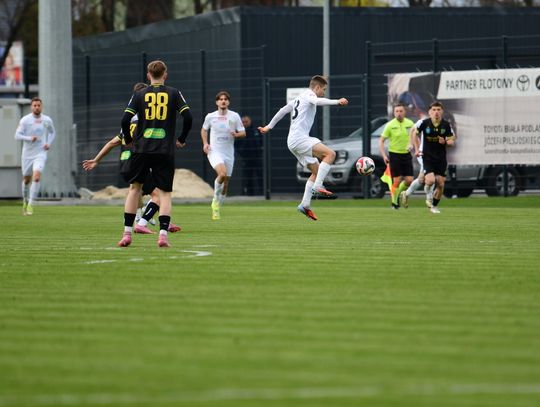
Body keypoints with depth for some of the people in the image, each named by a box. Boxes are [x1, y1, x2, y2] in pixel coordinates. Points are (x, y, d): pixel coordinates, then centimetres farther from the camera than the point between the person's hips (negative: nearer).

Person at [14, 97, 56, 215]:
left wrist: (49, 143, 2)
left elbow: (52, 133, 19)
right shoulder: (25, 120, -6)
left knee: (37, 177, -20)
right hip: (27, 153, 0)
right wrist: (29, 138, -25)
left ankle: (31, 205, -16)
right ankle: (25, 201, 36)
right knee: (26, 179, 11)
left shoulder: (47, 120, 1)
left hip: (40, 153, 0)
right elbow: (17, 135, -10)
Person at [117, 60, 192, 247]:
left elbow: (125, 120, -4)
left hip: (142, 149, 1)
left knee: (134, 188, 14)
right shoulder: (173, 93, 3)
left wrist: (128, 139, 14)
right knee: (165, 193, 4)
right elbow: (188, 117, -5)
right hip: (165, 151, -1)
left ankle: (127, 233, 8)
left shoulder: (139, 95, 4)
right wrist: (181, 139, 10)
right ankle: (163, 233, -12)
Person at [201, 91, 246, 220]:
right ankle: (216, 199, -6)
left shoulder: (235, 116, 1)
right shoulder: (210, 117, 1)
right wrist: (205, 143, 2)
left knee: (226, 181, 6)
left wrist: (236, 134, -17)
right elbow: (204, 130, 18)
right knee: (222, 173, -28)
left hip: (229, 153, 3)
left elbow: (243, 133, 6)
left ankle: (217, 208, 23)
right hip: (214, 151, -3)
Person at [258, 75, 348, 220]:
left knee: (316, 170, 12)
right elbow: (318, 101, -25)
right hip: (299, 138, -10)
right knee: (330, 154, -21)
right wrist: (337, 102, -35)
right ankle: (317, 186, -26)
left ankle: (305, 204, 6)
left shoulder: (299, 98, 27)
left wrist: (269, 126, 42)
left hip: (293, 142, 10)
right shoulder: (309, 95, -2)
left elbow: (282, 110, 33)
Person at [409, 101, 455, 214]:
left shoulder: (446, 125, -6)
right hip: (427, 157, -2)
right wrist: (417, 149, 5)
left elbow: (452, 141, 3)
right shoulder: (424, 123, -10)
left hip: (441, 158, 2)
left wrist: (445, 142, -20)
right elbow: (415, 132, 9)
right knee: (430, 180, -21)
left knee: (440, 184, 1)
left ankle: (434, 206, 21)